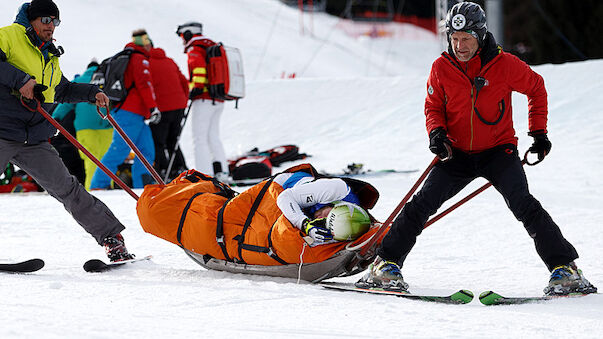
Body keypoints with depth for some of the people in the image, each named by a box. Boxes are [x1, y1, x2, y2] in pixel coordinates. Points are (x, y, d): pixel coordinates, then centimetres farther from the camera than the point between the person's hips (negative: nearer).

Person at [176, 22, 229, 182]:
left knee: (200, 138, -7)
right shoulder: (213, 47, 20)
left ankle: (204, 175, -13)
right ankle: (221, 172, 10)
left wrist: (197, 88, -23)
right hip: (218, 101, 9)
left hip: (204, 98, -9)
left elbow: (199, 66, -26)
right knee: (213, 137, 14)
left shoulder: (194, 50, -6)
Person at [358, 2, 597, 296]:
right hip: (458, 153, 2)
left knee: (522, 204, -20)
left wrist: (539, 132, 3)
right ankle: (387, 263, 4)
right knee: (423, 203, -9)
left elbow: (536, 88, 6)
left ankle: (564, 267, -14)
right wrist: (436, 132, -15)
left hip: (498, 150, -2)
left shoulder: (504, 65, -12)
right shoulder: (441, 68, -6)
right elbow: (434, 107, 7)